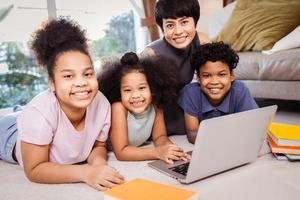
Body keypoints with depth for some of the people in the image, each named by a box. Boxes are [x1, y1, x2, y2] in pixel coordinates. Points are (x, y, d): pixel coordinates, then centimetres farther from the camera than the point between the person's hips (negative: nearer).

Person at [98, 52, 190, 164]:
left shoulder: (155, 104, -14)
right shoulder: (118, 108, -26)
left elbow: (159, 137, -4)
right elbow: (121, 152, -26)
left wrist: (168, 147, -26)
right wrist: (158, 152, -35)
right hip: (111, 158, -3)